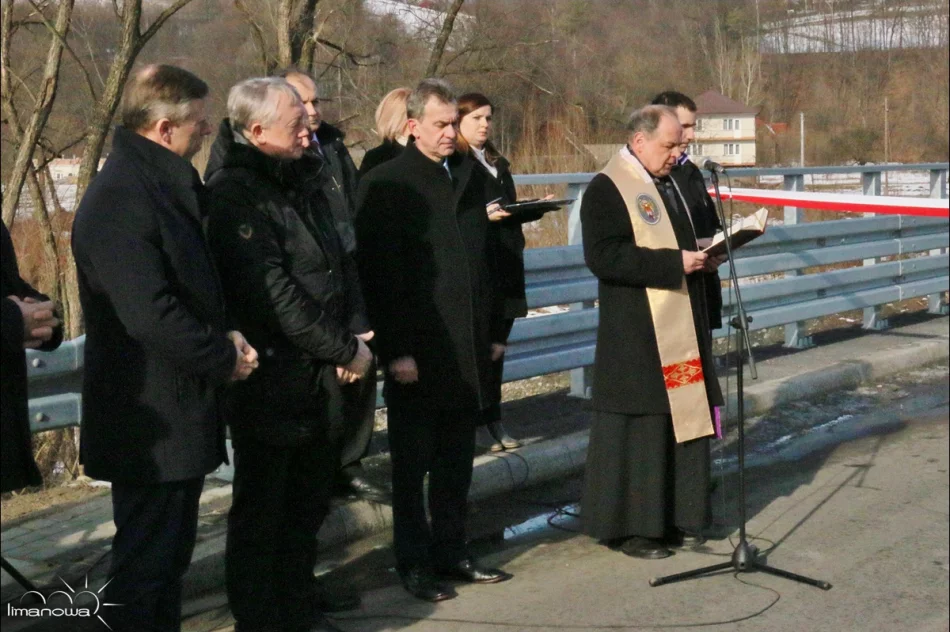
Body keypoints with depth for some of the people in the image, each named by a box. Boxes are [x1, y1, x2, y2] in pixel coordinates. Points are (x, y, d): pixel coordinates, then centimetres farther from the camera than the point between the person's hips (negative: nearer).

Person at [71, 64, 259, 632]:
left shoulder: (166, 186, 11)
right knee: (145, 560, 1)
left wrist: (224, 337, 1)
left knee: (172, 555, 20)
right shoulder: (120, 201, -21)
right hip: (151, 422, -10)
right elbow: (150, 315, -27)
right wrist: (225, 356, -14)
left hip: (181, 413, 10)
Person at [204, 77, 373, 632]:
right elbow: (273, 294, -22)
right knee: (261, 515, 5)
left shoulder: (302, 179, 11)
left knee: (309, 506, 19)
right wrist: (346, 350, -16)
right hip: (271, 384, -8)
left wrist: (352, 338, -2)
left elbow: (341, 261, 13)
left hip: (319, 378, 8)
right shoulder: (235, 193, -16)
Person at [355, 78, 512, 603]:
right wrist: (395, 350, -15)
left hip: (468, 349, 6)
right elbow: (378, 275, -11)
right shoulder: (385, 184, -7)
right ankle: (413, 562, 17)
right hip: (417, 352, -6)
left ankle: (450, 551, 26)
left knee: (456, 461, 14)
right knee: (413, 462, 6)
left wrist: (494, 331, 13)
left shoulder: (469, 178, 12)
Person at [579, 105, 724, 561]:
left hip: (680, 330, 9)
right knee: (639, 430, -3)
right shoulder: (607, 189, -12)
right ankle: (629, 526, 9)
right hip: (636, 337, -9)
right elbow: (603, 257, -23)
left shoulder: (670, 183, 16)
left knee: (684, 418, 11)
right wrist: (674, 264, -22)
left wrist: (700, 257, 7)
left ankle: (676, 517, 22)